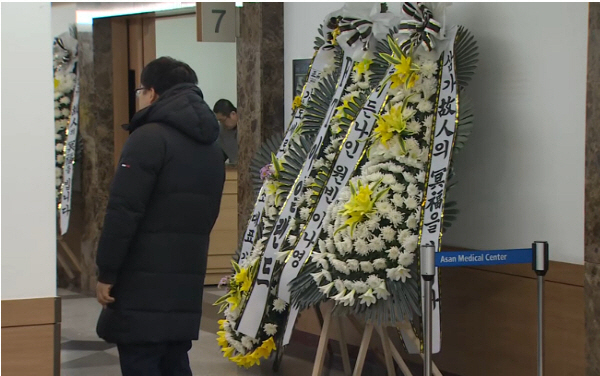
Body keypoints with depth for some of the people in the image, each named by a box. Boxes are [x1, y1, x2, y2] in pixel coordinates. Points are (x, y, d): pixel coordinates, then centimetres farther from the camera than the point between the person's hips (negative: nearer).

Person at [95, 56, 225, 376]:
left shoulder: (149, 138, -11)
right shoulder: (211, 148, 17)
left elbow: (123, 212, -16)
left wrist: (106, 273, -11)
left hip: (142, 285, -8)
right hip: (187, 283, 8)